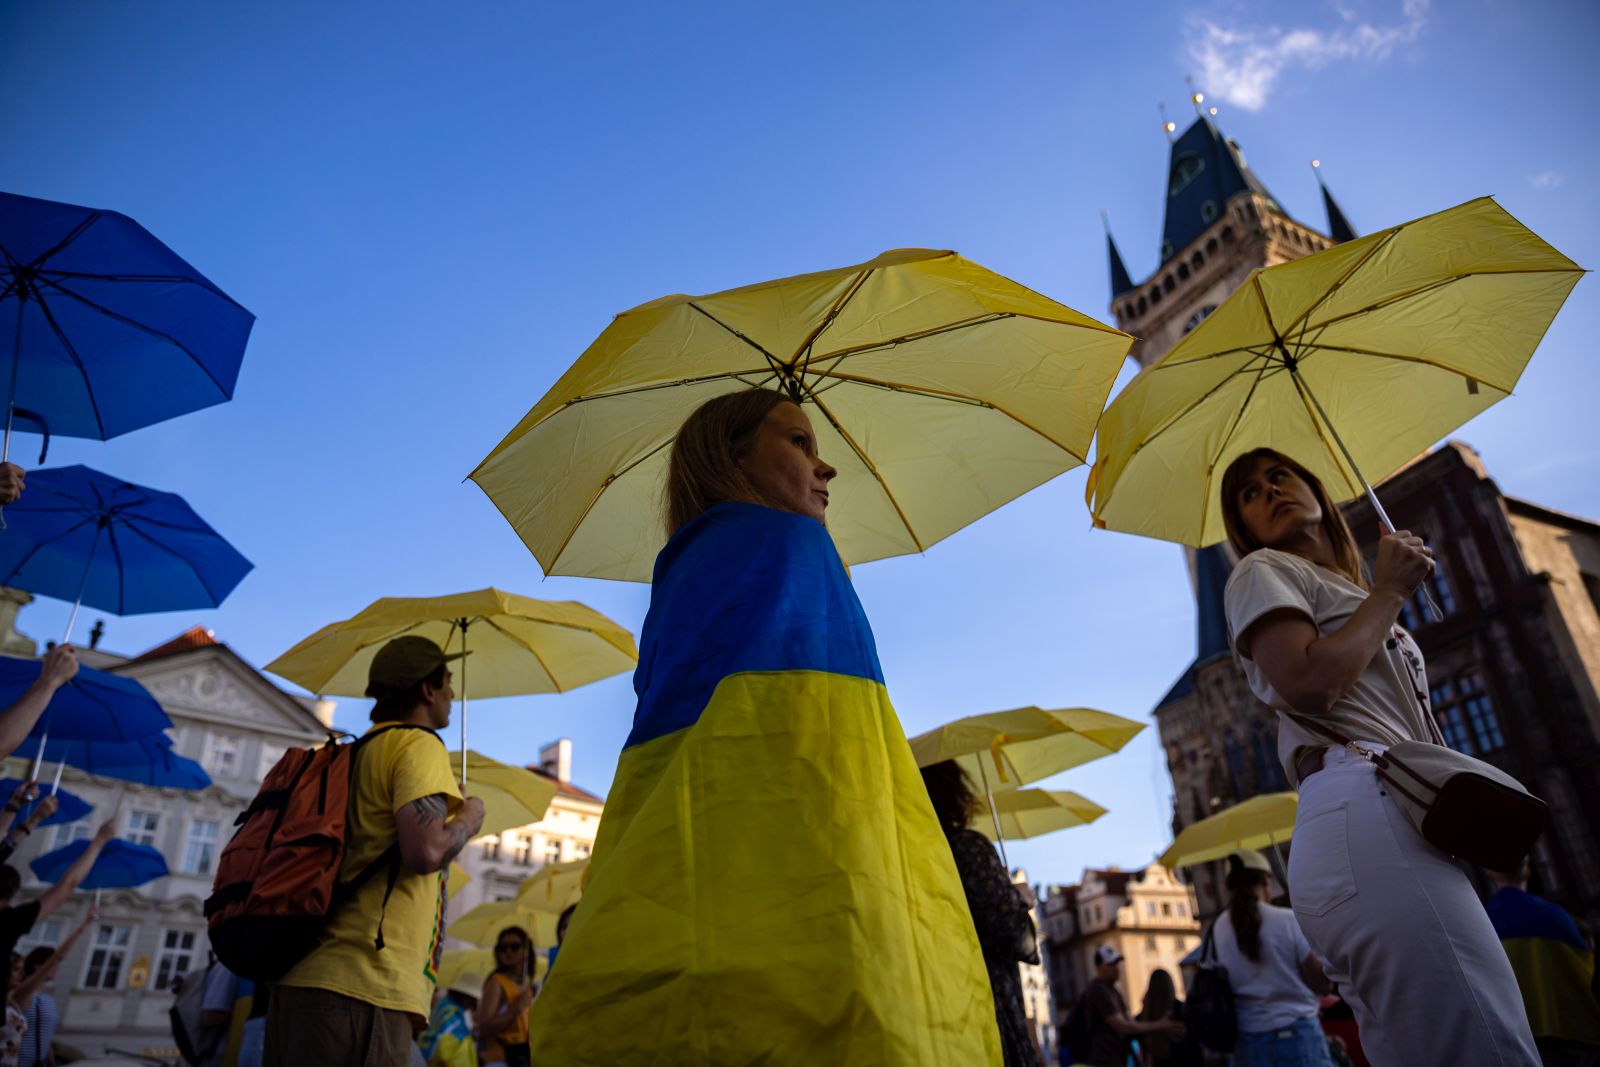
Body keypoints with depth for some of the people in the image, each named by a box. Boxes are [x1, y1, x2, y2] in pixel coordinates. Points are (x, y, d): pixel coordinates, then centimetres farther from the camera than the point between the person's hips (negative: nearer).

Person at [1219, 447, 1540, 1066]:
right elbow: (1309, 685, -12)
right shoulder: (1261, 572, 8)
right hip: (1361, 812, -9)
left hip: (1401, 814, 9)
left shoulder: (1350, 594, 33)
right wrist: (1389, 591, 1)